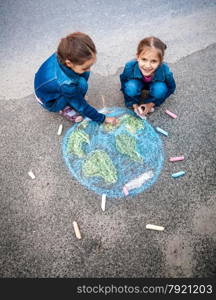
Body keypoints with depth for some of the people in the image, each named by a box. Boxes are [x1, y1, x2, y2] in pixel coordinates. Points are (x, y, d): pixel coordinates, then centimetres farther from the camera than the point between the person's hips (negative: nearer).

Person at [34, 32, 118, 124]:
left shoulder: (64, 55, -27)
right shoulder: (66, 83, -41)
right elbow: (81, 106, -26)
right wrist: (103, 119, -19)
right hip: (49, 101, -6)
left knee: (84, 74, -11)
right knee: (81, 84, -28)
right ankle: (63, 108, -4)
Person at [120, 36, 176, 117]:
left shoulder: (165, 71, -36)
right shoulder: (129, 67, -37)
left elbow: (171, 88, -15)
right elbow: (124, 86, -17)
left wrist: (151, 103, -16)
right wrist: (134, 104, -21)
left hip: (154, 85, 0)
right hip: (137, 83, 0)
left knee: (160, 89, -32)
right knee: (130, 87, -33)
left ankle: (150, 100, 2)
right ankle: (136, 101, 1)